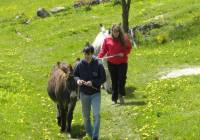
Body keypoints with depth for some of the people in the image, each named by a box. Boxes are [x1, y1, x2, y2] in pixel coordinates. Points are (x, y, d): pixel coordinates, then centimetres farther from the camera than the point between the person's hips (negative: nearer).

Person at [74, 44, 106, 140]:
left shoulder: (98, 64, -13)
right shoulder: (80, 64, -6)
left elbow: (103, 78, -9)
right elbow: (75, 75, 7)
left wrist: (93, 82, -21)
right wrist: (77, 80, -15)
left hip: (95, 93, -3)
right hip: (84, 94, 3)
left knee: (96, 115, -12)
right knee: (86, 116, 15)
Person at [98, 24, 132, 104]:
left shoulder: (124, 39, -1)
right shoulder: (107, 39, 0)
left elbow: (129, 48, 6)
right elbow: (103, 50, 4)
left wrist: (124, 53, -13)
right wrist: (98, 58, -12)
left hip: (122, 62, -1)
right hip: (111, 63, 1)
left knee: (122, 78, -9)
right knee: (114, 80, 5)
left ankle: (121, 95, 6)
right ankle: (114, 99, 12)